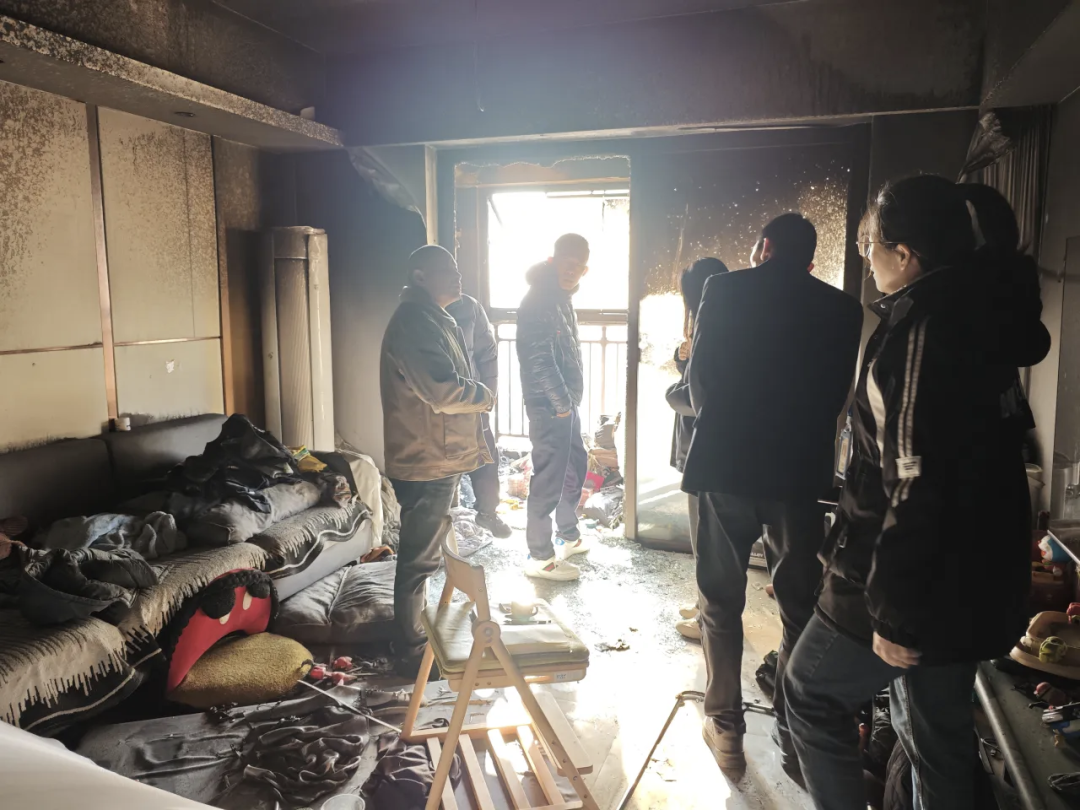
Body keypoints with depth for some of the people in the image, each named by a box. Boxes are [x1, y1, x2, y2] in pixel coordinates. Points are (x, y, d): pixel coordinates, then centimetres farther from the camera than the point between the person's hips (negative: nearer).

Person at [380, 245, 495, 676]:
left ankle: (416, 633, 37)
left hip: (439, 459, 11)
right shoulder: (415, 321, -19)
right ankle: (413, 652, 14)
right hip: (426, 463, -11)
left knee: (423, 555, 21)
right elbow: (444, 390, -29)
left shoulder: (435, 319, 15)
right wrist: (485, 395, -10)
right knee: (419, 560, 1)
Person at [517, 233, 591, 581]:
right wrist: (561, 404, -18)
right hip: (549, 407, -10)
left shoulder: (560, 297, 13)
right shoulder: (539, 301, -18)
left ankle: (569, 536, 36)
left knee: (576, 466, 20)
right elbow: (540, 361, -24)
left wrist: (569, 401, 13)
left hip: (565, 403, 10)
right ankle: (540, 557, 8)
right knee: (549, 478, -3)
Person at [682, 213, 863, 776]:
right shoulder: (841, 308, 3)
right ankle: (795, 735, 21)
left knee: (721, 602, 11)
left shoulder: (724, 290, -3)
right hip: (799, 470, 2)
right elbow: (837, 395, 6)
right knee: (799, 606, 13)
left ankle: (726, 729, 18)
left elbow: (699, 376, -1)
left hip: (725, 462, -1)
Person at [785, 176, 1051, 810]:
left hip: (923, 585, -9)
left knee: (812, 693, 10)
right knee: (939, 735, 21)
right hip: (974, 578, 9)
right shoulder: (981, 314, 9)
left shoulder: (925, 325, -20)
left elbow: (917, 484, -25)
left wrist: (894, 610, -21)